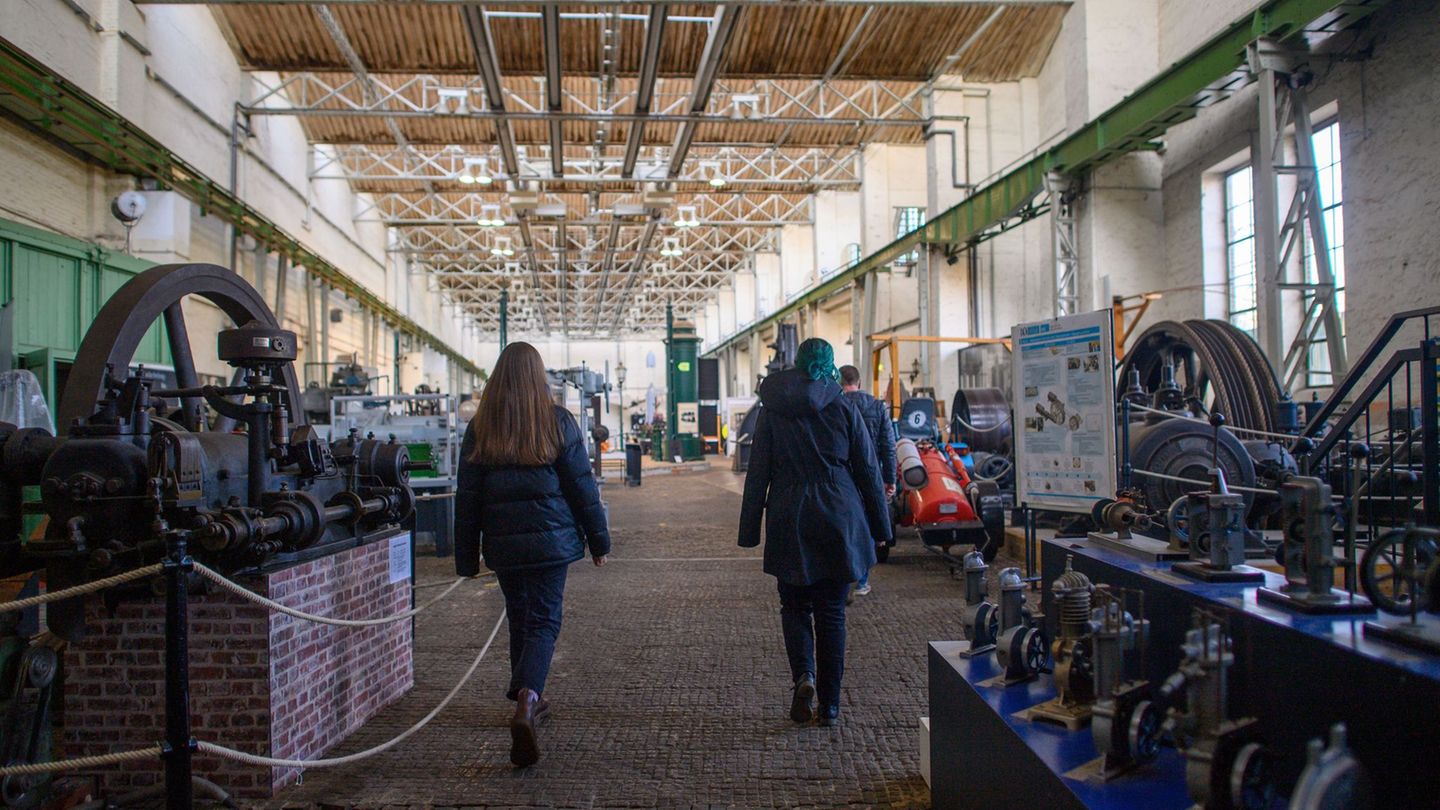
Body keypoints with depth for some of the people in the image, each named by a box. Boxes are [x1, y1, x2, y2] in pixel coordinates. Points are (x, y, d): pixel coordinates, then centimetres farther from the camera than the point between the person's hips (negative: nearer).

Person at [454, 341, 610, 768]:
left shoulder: (480, 427, 3)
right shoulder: (558, 421, -3)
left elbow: (467, 496, 5)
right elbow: (582, 485, -1)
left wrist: (467, 556, 12)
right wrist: (598, 539, 7)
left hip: (503, 542, 3)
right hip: (550, 539, -2)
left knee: (520, 620, 18)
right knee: (544, 622, -1)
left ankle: (527, 701, 29)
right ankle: (526, 703, -22)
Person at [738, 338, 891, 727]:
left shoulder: (772, 411, 0)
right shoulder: (845, 409, -1)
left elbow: (757, 475, 1)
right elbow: (868, 471, 2)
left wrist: (749, 531, 5)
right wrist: (880, 527, 9)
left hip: (790, 520, 0)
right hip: (838, 520, 0)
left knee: (795, 604, 14)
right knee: (831, 611, 8)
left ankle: (803, 675, -10)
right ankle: (830, 705, 11)